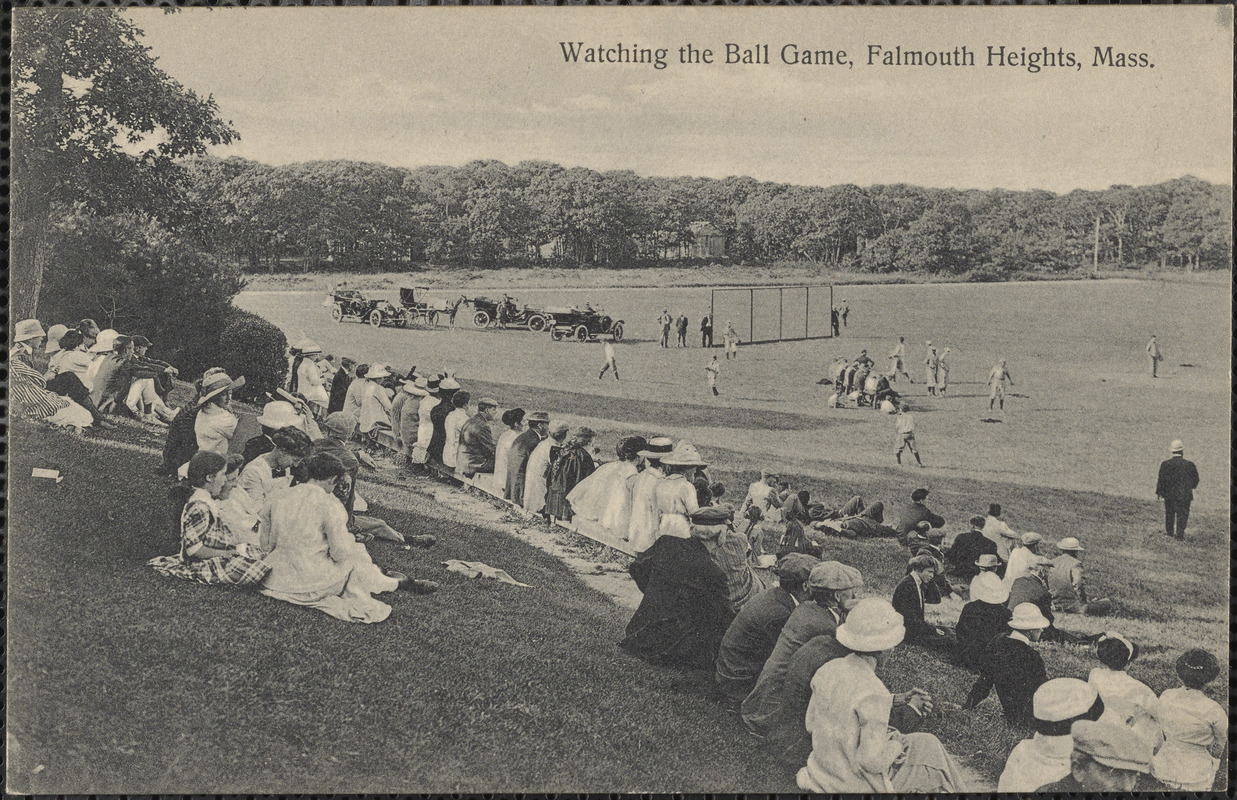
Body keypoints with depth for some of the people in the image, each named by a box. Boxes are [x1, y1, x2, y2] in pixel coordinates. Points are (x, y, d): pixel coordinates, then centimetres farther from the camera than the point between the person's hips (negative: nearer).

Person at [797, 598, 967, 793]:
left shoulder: (827, 670, -6)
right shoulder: (874, 694, -26)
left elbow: (811, 723, 6)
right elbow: (872, 761, -27)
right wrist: (895, 745, -6)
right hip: (859, 786, -7)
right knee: (928, 748, 12)